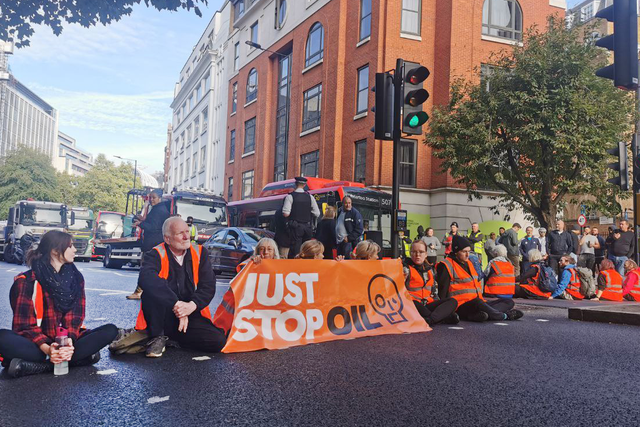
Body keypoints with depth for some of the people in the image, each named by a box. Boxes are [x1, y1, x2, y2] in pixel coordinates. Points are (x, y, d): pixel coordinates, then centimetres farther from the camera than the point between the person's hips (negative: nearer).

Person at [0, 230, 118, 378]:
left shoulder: (75, 277, 3)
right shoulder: (27, 281, -8)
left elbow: (75, 316, -3)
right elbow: (25, 323, -12)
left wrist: (69, 341, -25)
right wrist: (46, 349, -30)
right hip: (38, 342, -3)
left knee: (110, 330, -21)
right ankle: (78, 359, -31)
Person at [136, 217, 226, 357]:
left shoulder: (200, 253, 2)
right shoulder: (156, 255, -9)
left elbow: (208, 286, -4)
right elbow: (146, 278, -31)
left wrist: (192, 305, -23)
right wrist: (176, 303, -37)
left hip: (191, 315, 4)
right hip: (161, 318, -4)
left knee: (218, 341, -18)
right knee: (151, 291, -32)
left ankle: (173, 337, 10)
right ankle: (157, 337, -10)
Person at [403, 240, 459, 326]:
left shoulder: (429, 269, 21)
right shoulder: (406, 268, 1)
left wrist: (439, 305, 11)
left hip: (427, 305, 6)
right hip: (412, 305, -6)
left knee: (452, 301, -11)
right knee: (413, 303, -40)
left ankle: (429, 319, -37)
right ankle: (445, 318, -32)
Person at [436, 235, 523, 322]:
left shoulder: (468, 263, 19)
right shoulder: (446, 265, -7)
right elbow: (442, 290, -11)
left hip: (477, 302, 9)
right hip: (461, 305, -9)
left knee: (509, 302, 2)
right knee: (477, 303, -40)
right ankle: (504, 315, -13)